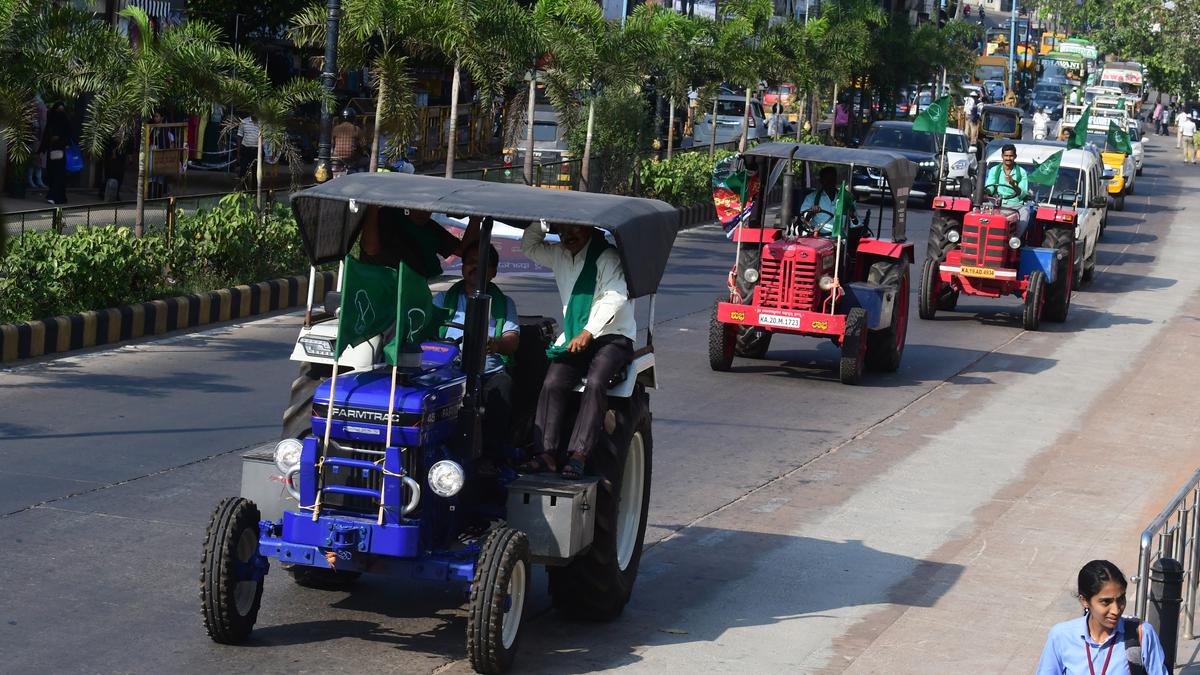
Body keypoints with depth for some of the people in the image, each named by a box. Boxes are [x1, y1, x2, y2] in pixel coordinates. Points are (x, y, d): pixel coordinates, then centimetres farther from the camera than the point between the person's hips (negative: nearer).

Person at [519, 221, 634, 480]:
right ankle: (546, 453, -29)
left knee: (595, 383, -32)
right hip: (573, 339, 6)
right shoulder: (559, 256, 16)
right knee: (552, 384, -21)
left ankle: (578, 455, -39)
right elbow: (529, 247, 32)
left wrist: (588, 333, -27)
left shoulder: (608, 257, -7)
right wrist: (540, 221, 13)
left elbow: (615, 298, -18)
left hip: (612, 336, -6)